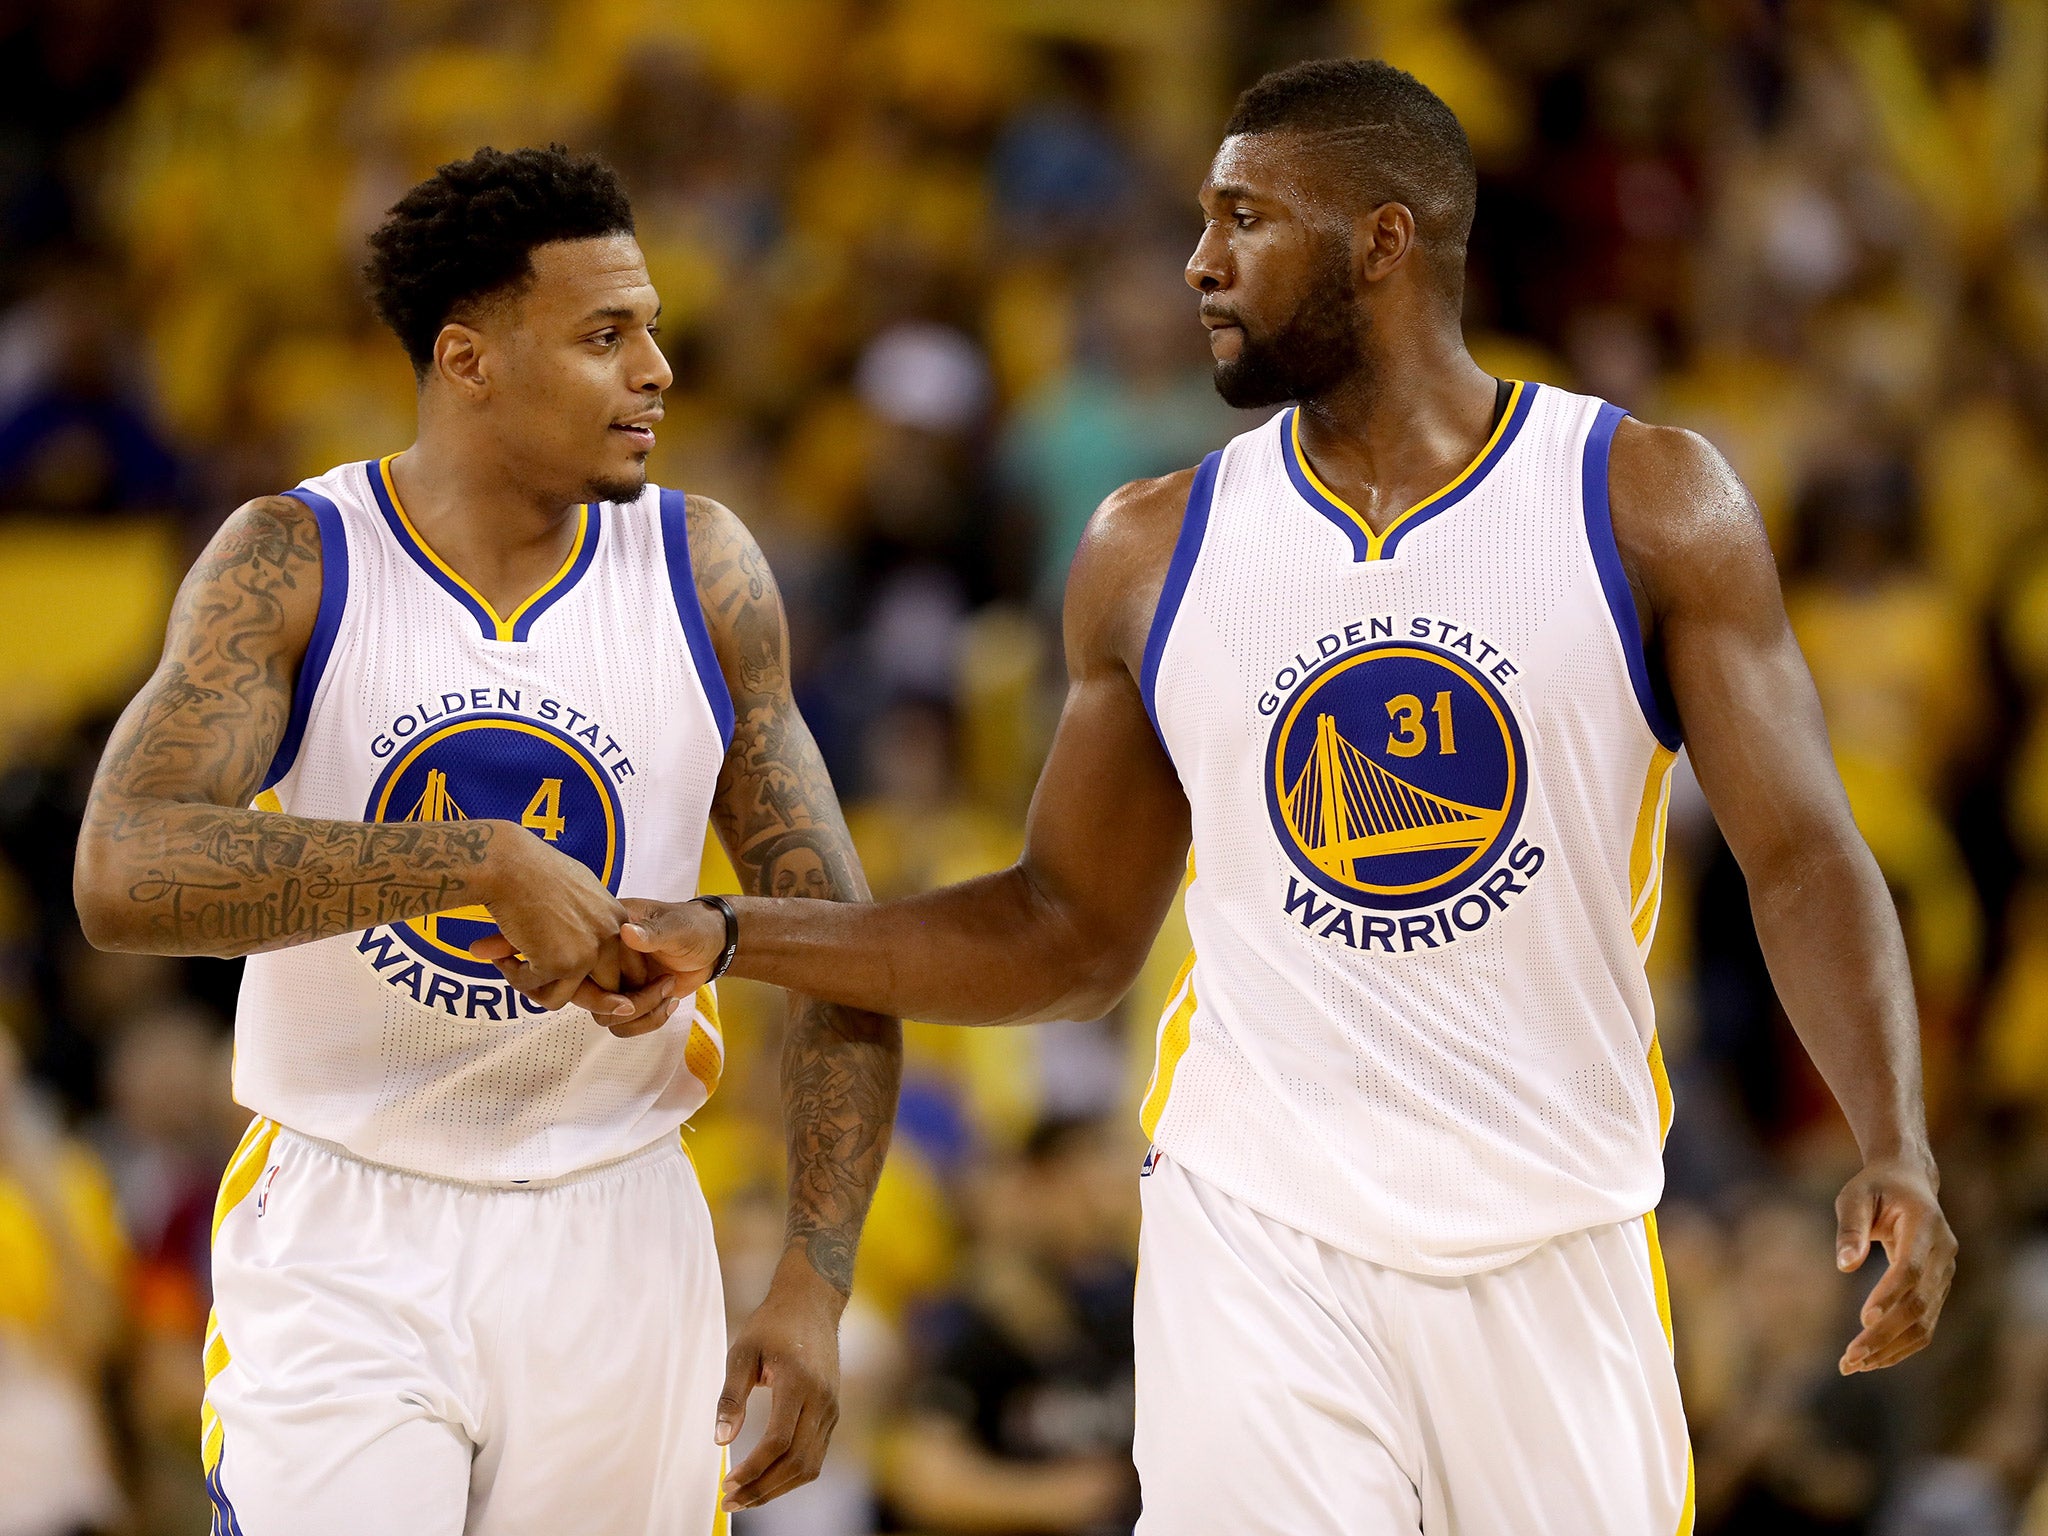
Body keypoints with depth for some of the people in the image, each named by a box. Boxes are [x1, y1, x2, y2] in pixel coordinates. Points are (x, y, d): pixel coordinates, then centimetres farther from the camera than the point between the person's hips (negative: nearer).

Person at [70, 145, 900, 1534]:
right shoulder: (288, 568, -10)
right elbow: (122, 874, -26)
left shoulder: (702, 573, -1)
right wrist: (485, 865, -32)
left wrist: (817, 1281, -8)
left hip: (615, 1245, 3)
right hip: (340, 1248, -3)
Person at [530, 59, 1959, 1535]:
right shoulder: (1155, 553, 6)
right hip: (1261, 1241, 1)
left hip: (1557, 1246, -1)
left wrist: (1895, 1146, -21)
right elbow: (1070, 934, 14)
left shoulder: (1651, 505, -1)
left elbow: (1802, 857, -6)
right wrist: (723, 942, 5)